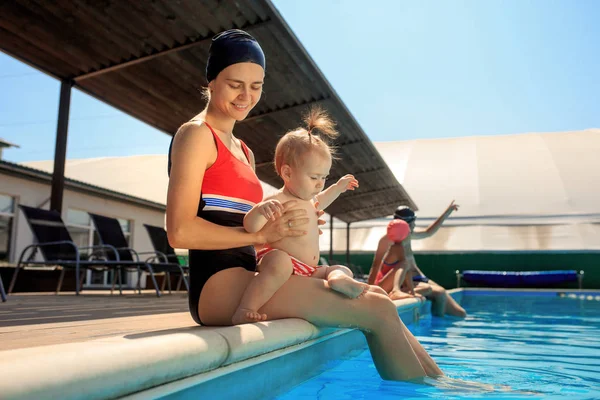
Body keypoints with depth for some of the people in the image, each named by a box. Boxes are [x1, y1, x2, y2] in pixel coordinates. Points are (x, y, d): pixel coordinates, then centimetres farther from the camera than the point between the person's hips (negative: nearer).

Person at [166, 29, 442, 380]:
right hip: (220, 286, -8)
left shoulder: (243, 151, 22)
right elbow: (180, 231, -14)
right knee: (379, 312, -14)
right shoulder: (197, 135, -4)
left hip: (244, 281, 9)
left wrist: (291, 226, 0)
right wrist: (262, 233, -16)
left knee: (376, 297, 3)